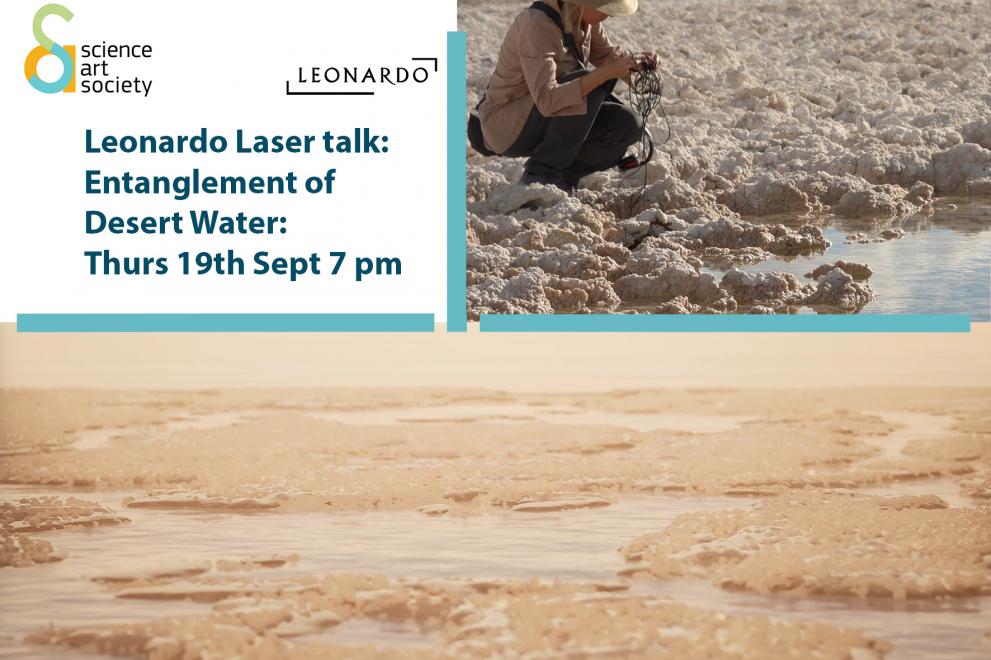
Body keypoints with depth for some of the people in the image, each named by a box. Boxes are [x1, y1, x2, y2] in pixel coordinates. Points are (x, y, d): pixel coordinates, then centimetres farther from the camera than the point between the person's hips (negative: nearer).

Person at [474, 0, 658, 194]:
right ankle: (542, 172, -18)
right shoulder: (537, 25, -28)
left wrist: (636, 60, -9)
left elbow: (605, 54, 14)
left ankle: (561, 177, 3)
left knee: (628, 125, -10)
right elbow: (547, 100, -38)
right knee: (592, 85, -28)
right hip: (507, 126, -8)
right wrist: (606, 73, -43)